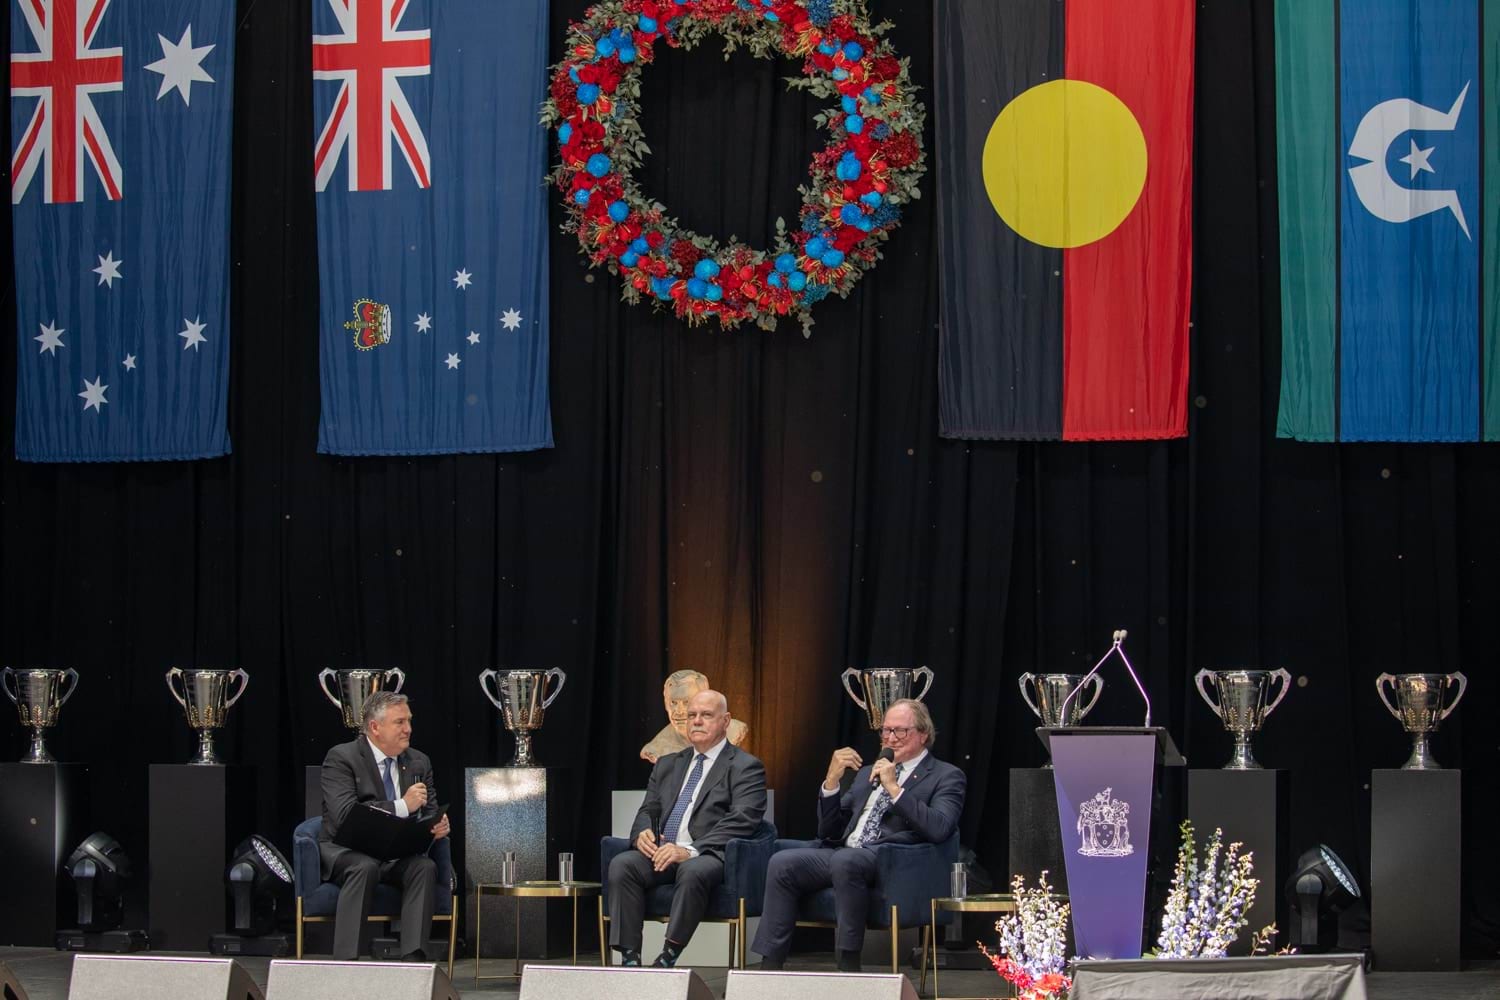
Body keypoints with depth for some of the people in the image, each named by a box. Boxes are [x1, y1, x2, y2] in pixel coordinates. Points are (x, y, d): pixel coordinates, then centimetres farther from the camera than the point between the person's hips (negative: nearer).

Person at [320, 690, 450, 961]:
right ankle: (346, 962, -39)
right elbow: (345, 814, -21)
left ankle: (413, 959, -35)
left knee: (424, 867, -27)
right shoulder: (341, 758, -7)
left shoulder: (419, 762, 12)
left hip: (397, 855, 4)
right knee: (364, 867, -37)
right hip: (345, 852, -4)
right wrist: (402, 806, -24)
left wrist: (439, 825, -13)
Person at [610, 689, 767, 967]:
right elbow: (648, 811, 22)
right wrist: (642, 832, -6)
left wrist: (690, 851, -22)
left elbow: (739, 822, -9)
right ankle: (629, 959, -28)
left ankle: (667, 960, -37)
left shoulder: (746, 767, 5)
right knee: (621, 864, -24)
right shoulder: (668, 765, 25)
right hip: (661, 851, 5)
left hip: (709, 855, -5)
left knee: (693, 871, -39)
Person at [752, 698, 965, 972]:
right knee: (782, 863, -18)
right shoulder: (868, 772, 29)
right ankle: (770, 967, -20)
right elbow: (829, 831, 23)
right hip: (841, 853, 6)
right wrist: (832, 780, 8)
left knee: (844, 860, -37)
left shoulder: (946, 776, 9)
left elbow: (939, 829, -11)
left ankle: (849, 967, -31)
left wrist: (894, 788, -11)